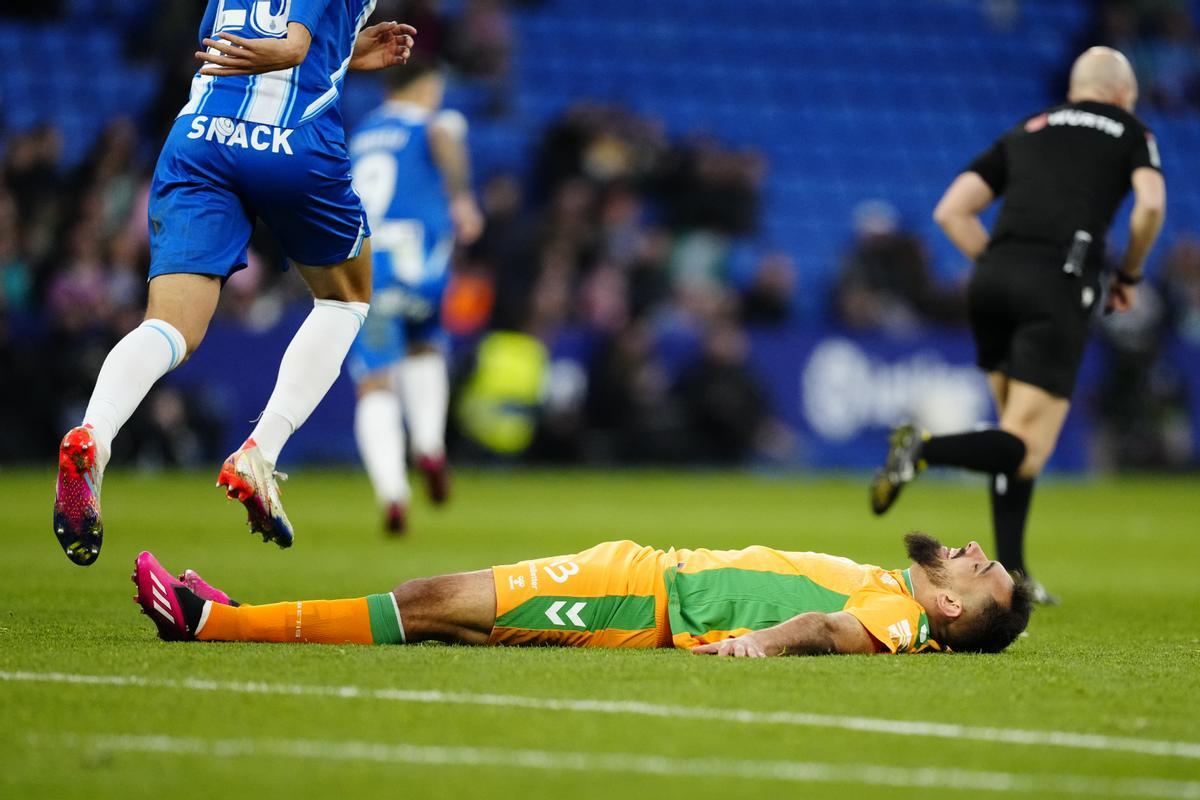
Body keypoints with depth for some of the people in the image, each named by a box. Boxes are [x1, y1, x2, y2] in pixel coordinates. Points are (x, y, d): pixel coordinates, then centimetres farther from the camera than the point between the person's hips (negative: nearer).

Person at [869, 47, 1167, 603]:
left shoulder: (1025, 132, 26)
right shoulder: (1131, 132, 17)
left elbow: (951, 211, 17)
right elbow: (1150, 206, -3)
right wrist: (1129, 275, 12)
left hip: (991, 282, 5)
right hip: (1059, 288, -5)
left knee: (1017, 428, 19)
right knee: (1028, 451, -7)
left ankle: (1008, 572, 11)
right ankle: (925, 451, -32)